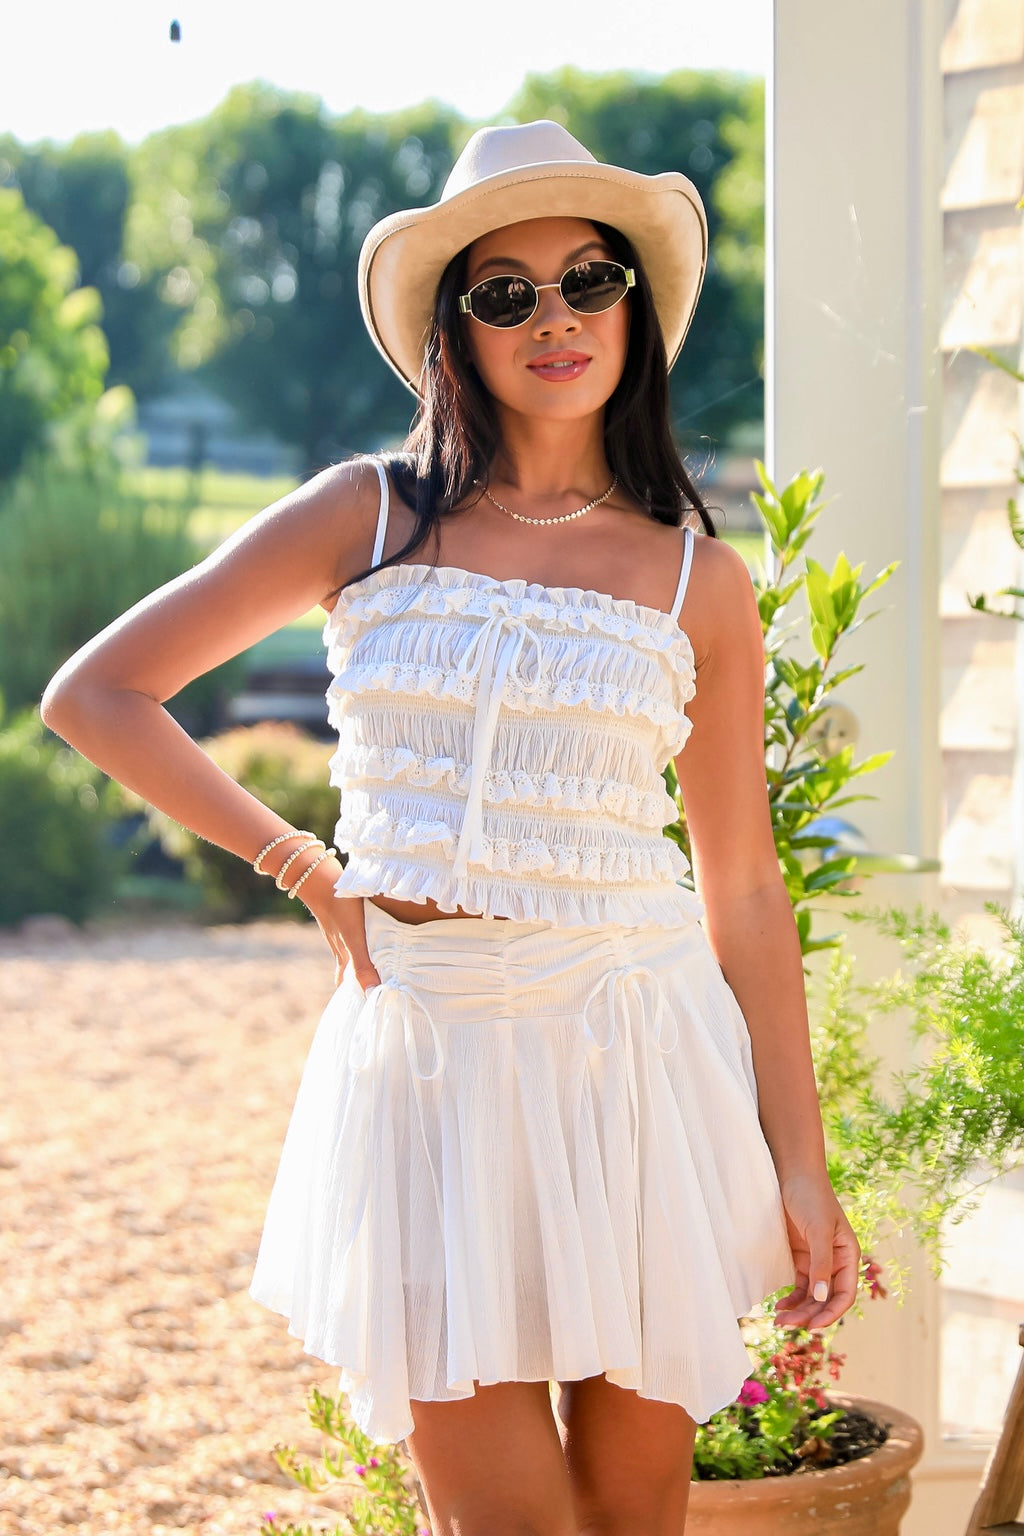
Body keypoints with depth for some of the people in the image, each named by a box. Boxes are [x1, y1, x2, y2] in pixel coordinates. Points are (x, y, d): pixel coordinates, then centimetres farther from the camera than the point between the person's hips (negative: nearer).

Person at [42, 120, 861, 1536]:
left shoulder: (698, 580, 6)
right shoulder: (367, 517, 4)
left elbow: (745, 889, 8)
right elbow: (96, 694, 6)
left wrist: (799, 1164, 5)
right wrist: (302, 868, 3)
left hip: (633, 1050, 1)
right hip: (425, 1051, -1)